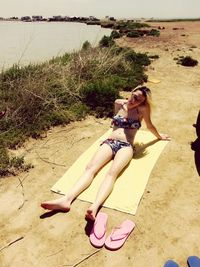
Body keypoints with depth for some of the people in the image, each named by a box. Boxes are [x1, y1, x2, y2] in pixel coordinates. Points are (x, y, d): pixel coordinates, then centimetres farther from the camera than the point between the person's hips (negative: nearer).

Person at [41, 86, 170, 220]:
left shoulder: (142, 109, 5)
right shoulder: (118, 103, 16)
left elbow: (150, 125, 17)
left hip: (126, 146, -3)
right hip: (109, 142, 3)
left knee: (112, 172, -34)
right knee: (90, 168, -25)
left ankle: (95, 207, -56)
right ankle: (67, 199, -41)